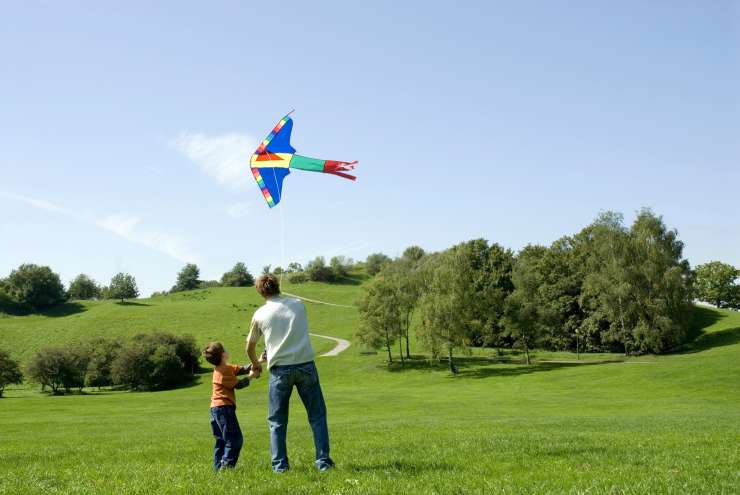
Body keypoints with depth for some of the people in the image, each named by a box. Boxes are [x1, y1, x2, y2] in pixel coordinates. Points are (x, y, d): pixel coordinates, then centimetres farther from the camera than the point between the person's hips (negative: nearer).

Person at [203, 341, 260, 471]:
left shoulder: (227, 368, 12)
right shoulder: (222, 374, -16)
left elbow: (242, 369, 11)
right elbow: (238, 384, -9)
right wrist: (251, 376, 1)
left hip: (215, 408, 10)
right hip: (224, 407, -10)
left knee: (221, 440, 13)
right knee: (235, 439, -7)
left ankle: (218, 466, 14)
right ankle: (227, 464, -11)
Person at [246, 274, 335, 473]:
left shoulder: (260, 315, 2)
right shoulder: (298, 305, 7)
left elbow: (250, 347, 14)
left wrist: (256, 364, 34)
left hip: (280, 369, -1)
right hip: (305, 364, 1)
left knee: (277, 421, 10)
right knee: (317, 415, 9)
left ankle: (280, 464, 7)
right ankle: (323, 460, 5)